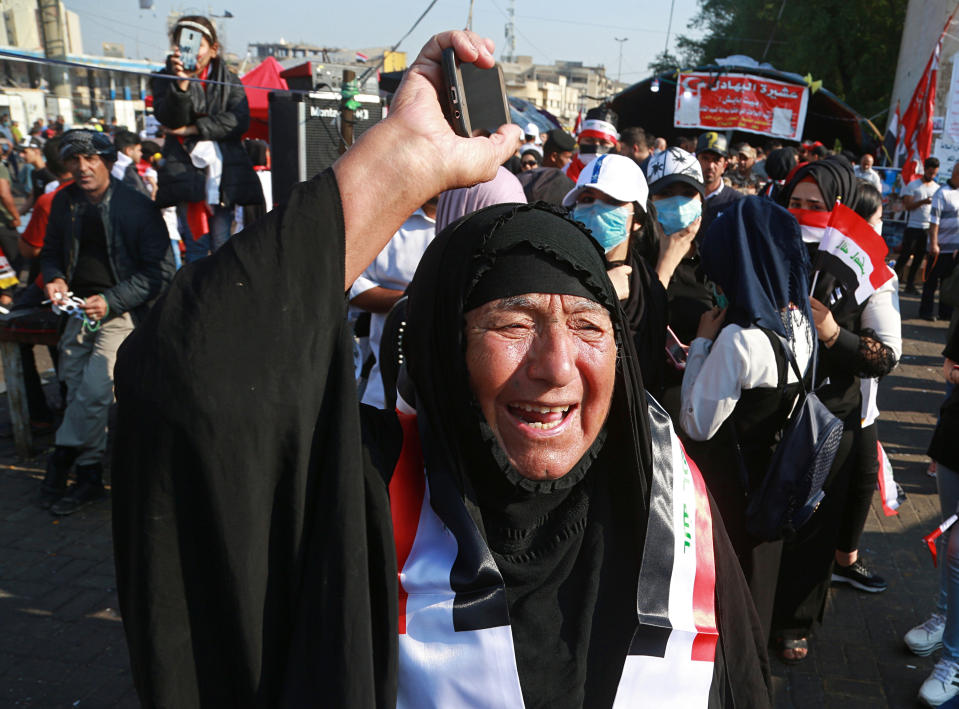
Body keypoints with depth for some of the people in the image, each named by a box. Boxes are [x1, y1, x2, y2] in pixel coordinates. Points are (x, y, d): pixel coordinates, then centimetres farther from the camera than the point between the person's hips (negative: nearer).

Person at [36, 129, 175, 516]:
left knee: (94, 389, -18)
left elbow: (160, 271, -10)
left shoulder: (138, 208, -8)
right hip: (80, 309, 6)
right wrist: (55, 279, -1)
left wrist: (110, 301, -17)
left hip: (122, 312, -5)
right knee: (77, 389, 3)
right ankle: (89, 478, 14)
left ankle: (61, 461, 3)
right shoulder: (64, 202, 9)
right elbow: (51, 252, 23)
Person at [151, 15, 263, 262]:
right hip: (186, 168, -1)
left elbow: (239, 120, -5)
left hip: (224, 169, 1)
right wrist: (180, 83, -22)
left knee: (222, 243, 1)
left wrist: (194, 129, -8)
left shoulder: (228, 80, 11)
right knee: (196, 242, -8)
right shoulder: (166, 79, 10)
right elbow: (169, 119, -6)